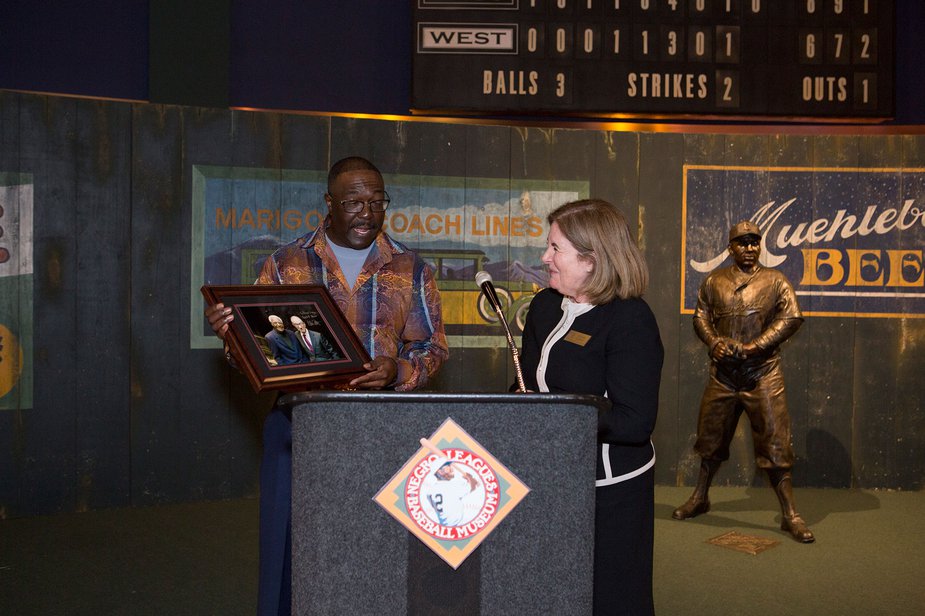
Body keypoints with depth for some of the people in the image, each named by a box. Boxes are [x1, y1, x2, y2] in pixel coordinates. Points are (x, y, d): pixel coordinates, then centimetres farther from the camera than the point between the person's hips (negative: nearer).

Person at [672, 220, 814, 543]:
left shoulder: (775, 281, 1)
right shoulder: (714, 281, 9)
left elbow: (792, 317, -7)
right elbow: (701, 316, 9)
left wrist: (754, 347, -16)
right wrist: (714, 342, -11)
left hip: (762, 374, -3)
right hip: (722, 372, 3)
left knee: (775, 442, -4)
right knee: (711, 436, 14)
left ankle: (790, 514, 4)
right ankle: (699, 498, 32)